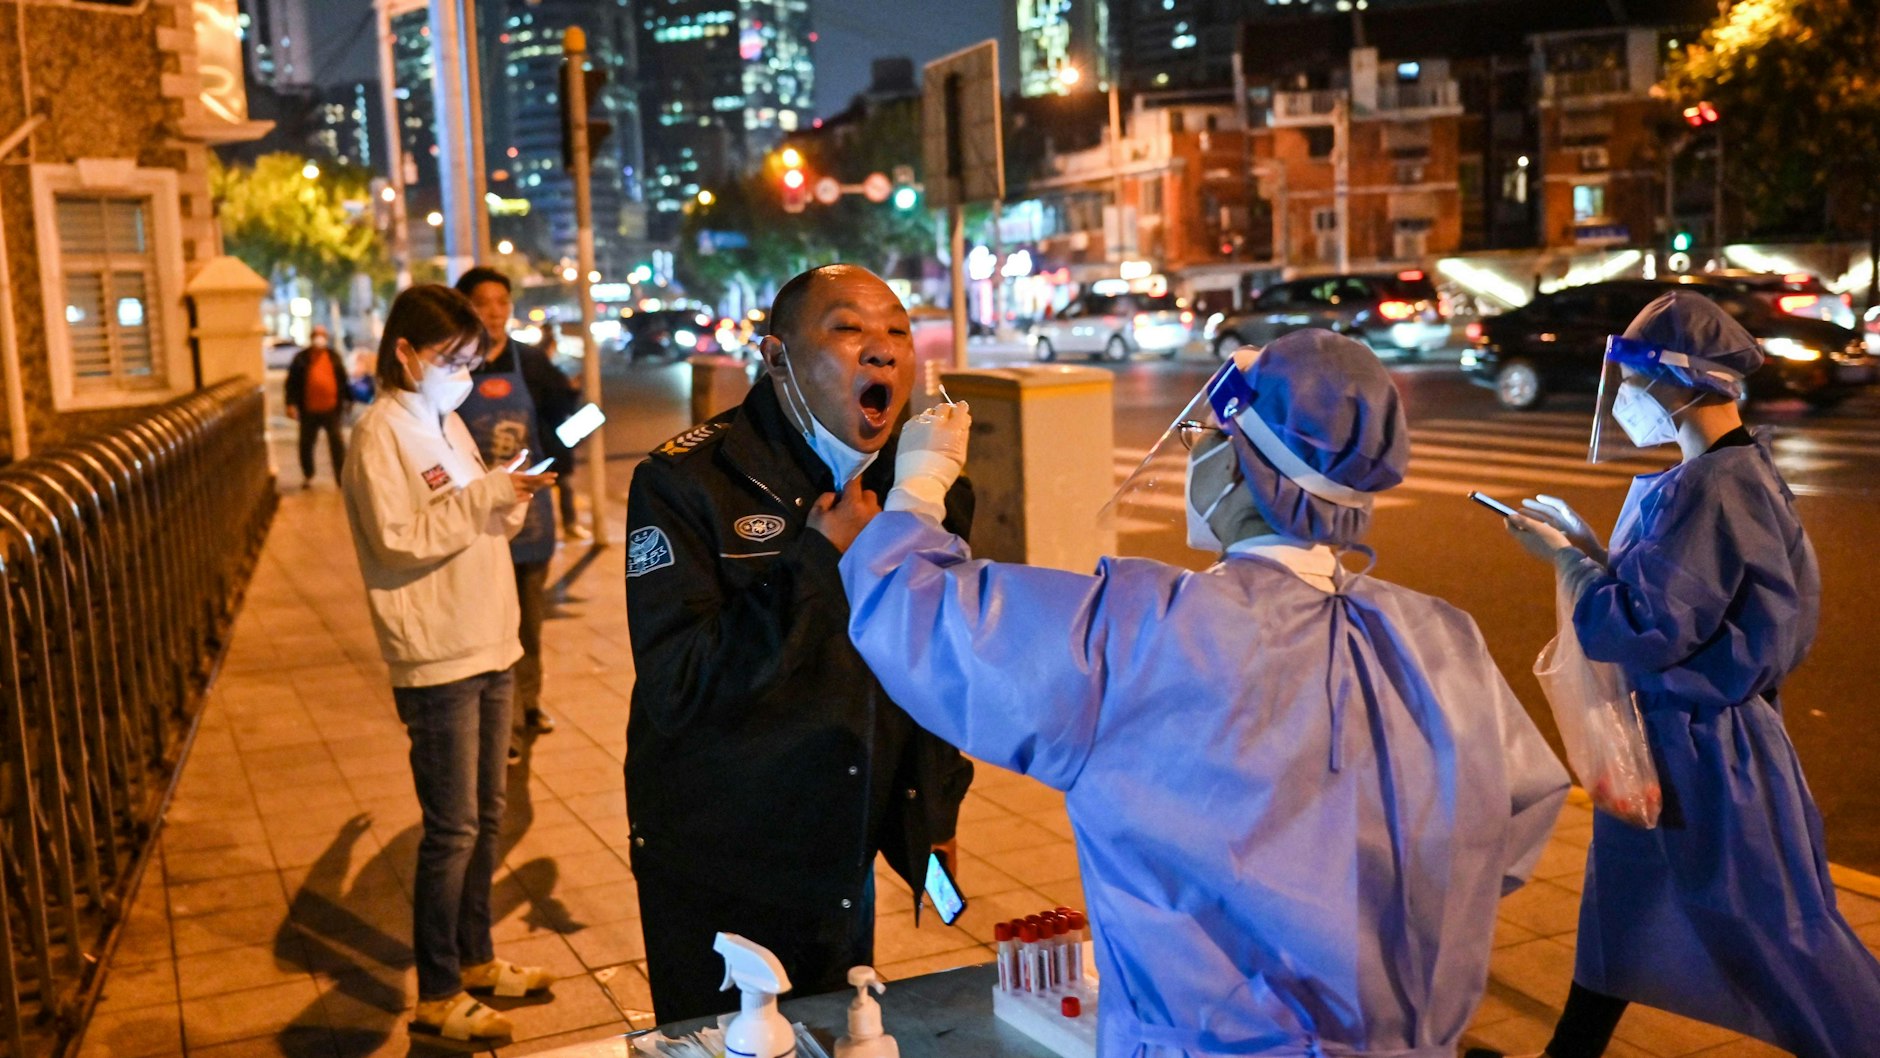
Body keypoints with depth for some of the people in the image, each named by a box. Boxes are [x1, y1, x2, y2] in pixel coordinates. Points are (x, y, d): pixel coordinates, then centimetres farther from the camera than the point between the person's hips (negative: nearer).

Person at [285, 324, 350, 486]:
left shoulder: (334, 356, 7)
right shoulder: (301, 358, 2)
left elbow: (344, 379, 12)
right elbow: (292, 382, -1)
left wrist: (349, 398, 9)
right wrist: (291, 404, -9)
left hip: (331, 408, 0)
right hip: (309, 410, 0)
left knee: (337, 443, 2)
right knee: (306, 443, 10)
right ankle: (307, 476, 26)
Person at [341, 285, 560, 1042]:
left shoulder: (447, 421, 13)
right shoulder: (381, 434, -12)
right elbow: (398, 541, -19)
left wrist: (511, 498, -2)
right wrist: (485, 493, -22)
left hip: (488, 647, 8)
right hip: (436, 660, -8)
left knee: (486, 816, 16)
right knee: (452, 830, -1)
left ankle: (475, 958, 31)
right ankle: (437, 996, 12)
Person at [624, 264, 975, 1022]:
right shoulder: (684, 484, -17)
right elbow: (676, 690, -27)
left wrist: (935, 813, 12)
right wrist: (819, 561, -30)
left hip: (847, 869, 5)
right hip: (715, 884, -4)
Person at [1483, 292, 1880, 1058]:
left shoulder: (1710, 489, -25)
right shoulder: (1738, 472, 5)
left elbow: (1644, 631, -24)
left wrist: (1563, 557, -14)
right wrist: (1590, 546, 5)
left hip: (1701, 749, -10)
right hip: (1669, 734, 10)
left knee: (1773, 928, 3)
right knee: (1622, 904, 21)